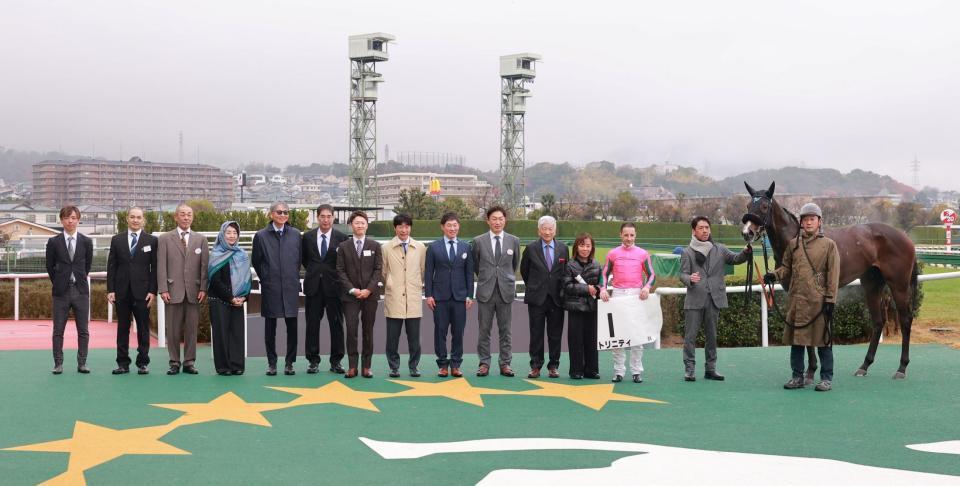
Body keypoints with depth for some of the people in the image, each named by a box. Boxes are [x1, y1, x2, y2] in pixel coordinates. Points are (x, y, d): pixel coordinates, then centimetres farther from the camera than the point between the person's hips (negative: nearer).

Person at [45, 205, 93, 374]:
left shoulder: (86, 242, 3)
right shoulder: (54, 242, 1)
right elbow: (50, 267, 9)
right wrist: (58, 283, 9)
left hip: (81, 291, 1)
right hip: (61, 291, -1)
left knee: (83, 330, 2)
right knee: (58, 330, 2)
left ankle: (82, 363, 9)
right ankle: (58, 364, 9)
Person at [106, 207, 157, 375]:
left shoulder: (152, 240, 4)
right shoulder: (117, 240, 8)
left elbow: (155, 268, 1)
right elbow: (111, 266, 7)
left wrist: (153, 291, -6)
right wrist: (110, 290, -1)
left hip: (142, 291, -1)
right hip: (122, 291, 2)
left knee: (143, 328, 1)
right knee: (122, 328, 5)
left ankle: (142, 363, 8)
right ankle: (123, 363, 10)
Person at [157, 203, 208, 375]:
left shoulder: (201, 239, 11)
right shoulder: (164, 239, 7)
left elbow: (204, 265, 6)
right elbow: (161, 266, 2)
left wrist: (203, 289, -3)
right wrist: (163, 289, -7)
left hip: (194, 291, 1)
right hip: (173, 291, -1)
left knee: (191, 329, 3)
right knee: (173, 330, 1)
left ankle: (189, 363, 11)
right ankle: (174, 363, 10)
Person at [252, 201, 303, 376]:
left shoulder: (296, 234, 4)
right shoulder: (261, 236, 1)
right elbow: (255, 261, 9)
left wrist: (293, 277, 12)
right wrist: (265, 278, 10)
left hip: (291, 288, 1)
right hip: (270, 288, -1)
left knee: (292, 327, 1)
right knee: (270, 327, 4)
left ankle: (289, 362, 10)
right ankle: (272, 363, 12)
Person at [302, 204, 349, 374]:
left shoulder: (341, 238, -2)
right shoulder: (308, 236, 4)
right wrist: (313, 271, 10)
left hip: (334, 286, -1)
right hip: (313, 286, 2)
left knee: (336, 324, 3)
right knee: (312, 324, 4)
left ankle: (336, 361, 11)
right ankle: (313, 360, 11)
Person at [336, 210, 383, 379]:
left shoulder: (375, 246, 7)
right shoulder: (343, 247, 7)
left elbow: (378, 269, 2)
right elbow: (341, 271, 3)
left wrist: (369, 289, -9)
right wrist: (352, 289, -9)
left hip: (370, 294, 1)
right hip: (350, 295, -1)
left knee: (368, 330, 3)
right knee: (351, 329, -8)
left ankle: (366, 366, 8)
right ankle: (352, 366, -2)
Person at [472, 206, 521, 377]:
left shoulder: (514, 241, 4)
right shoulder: (479, 241, 1)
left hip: (505, 290, 1)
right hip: (486, 291, -1)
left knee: (505, 330, 6)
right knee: (484, 330, 3)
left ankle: (505, 364, 11)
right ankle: (484, 363, 9)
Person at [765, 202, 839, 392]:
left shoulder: (829, 245, -1)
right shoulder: (793, 244, 10)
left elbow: (833, 275, -4)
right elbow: (786, 268, 16)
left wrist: (830, 299, -10)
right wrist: (774, 275, -5)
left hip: (819, 301, -4)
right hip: (797, 300, 4)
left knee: (823, 340, 2)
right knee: (796, 340, 8)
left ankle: (826, 378, 10)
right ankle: (797, 376, 18)